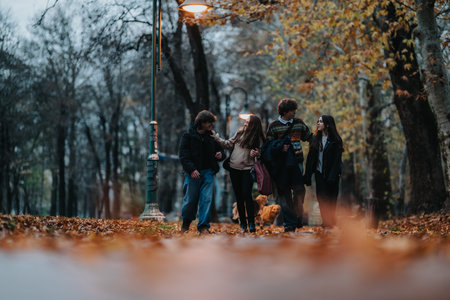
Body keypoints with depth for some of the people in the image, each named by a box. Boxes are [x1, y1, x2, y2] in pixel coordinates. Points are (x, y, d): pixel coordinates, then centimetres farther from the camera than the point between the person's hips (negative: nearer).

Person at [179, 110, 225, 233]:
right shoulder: (188, 136, 0)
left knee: (206, 199, -4)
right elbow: (184, 156, -6)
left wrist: (220, 154, -2)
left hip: (208, 172, 3)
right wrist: (191, 169, -18)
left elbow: (220, 149, 23)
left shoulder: (212, 137, 13)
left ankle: (203, 226, 2)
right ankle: (186, 223, 23)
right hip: (193, 173, -3)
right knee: (190, 199, 2)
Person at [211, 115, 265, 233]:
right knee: (239, 197, 7)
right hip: (234, 169, 4)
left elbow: (261, 153, 0)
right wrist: (216, 137, 5)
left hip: (247, 170, -4)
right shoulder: (239, 133, 6)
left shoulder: (258, 138, -3)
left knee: (247, 195, -12)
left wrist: (255, 153, -20)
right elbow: (229, 144, 12)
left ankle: (251, 223, -6)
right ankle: (243, 224, 14)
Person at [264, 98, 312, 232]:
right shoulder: (273, 126, 3)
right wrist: (280, 147, -12)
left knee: (299, 189, -12)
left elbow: (310, 137, 22)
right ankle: (289, 223, 4)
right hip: (281, 163, -1)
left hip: (296, 161, 1)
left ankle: (298, 218, 3)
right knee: (284, 192, 0)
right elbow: (268, 145, 5)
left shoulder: (299, 123, 11)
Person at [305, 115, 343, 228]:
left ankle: (330, 221, 11)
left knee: (330, 198, 0)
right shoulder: (316, 139, 9)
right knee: (321, 197, 3)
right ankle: (325, 221, 9)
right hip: (319, 173, 4)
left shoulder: (335, 140, -5)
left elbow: (337, 160, -9)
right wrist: (307, 175, 2)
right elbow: (310, 158, 8)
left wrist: (332, 176, -17)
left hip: (330, 174, -4)